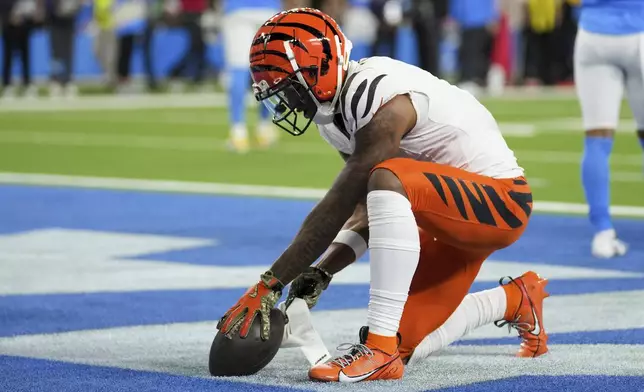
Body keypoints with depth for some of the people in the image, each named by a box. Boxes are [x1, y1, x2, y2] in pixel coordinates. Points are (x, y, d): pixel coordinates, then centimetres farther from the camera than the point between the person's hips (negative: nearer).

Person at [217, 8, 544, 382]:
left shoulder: (382, 103, -27)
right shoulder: (336, 110, 2)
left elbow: (337, 209, -27)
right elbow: (363, 210, 9)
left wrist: (270, 284, -25)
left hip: (501, 201, -10)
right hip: (452, 220, 10)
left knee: (388, 180, -36)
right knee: (406, 344, 6)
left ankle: (380, 350, -35)